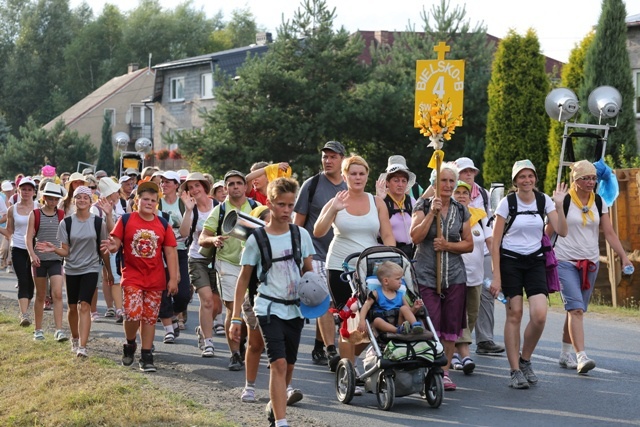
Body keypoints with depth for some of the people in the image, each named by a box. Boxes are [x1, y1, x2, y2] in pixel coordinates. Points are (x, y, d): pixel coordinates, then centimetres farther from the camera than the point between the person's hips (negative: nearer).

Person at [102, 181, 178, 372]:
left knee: (149, 318, 6)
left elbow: (170, 252, 3)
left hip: (155, 280, 2)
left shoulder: (163, 225, 3)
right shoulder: (126, 220, -2)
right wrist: (112, 246, -26)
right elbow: (116, 243, 0)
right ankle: (130, 344, 15)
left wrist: (173, 279, -2)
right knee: (133, 314, -14)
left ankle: (146, 356, 15)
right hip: (132, 277, -2)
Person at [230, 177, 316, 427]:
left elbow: (308, 271, 13)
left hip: (295, 309, 4)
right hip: (269, 308, -4)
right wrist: (236, 317, -3)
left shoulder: (301, 234, 3)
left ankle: (274, 407, 36)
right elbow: (244, 278, 0)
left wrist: (316, 293, -9)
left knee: (289, 365, 12)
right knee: (278, 363, -17)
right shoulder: (257, 239, -5)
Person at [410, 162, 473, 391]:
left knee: (451, 327, 3)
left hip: (454, 276, 3)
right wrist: (432, 213, -18)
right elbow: (415, 237, -10)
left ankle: (444, 372, 13)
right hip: (426, 275, -3)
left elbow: (469, 244, 10)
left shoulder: (461, 211, 10)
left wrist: (448, 245, -8)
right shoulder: (423, 206, 1)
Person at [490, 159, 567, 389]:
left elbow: (562, 231, -4)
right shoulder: (507, 203, -5)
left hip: (535, 261, 3)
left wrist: (559, 205, -15)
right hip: (509, 261, -2)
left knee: (539, 315, -11)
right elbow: (495, 242, -5)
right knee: (514, 314, -5)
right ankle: (515, 371, 2)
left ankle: (525, 360, 13)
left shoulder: (544, 200, 3)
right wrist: (496, 276, -10)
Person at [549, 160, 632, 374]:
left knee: (575, 309, 10)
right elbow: (549, 231, -3)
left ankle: (565, 354, 22)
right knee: (576, 308, -16)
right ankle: (581, 357, -23)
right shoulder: (564, 201, -7)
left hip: (590, 263, 5)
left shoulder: (599, 203, 7)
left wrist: (624, 256, -1)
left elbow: (609, 233, 8)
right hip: (565, 262, -5)